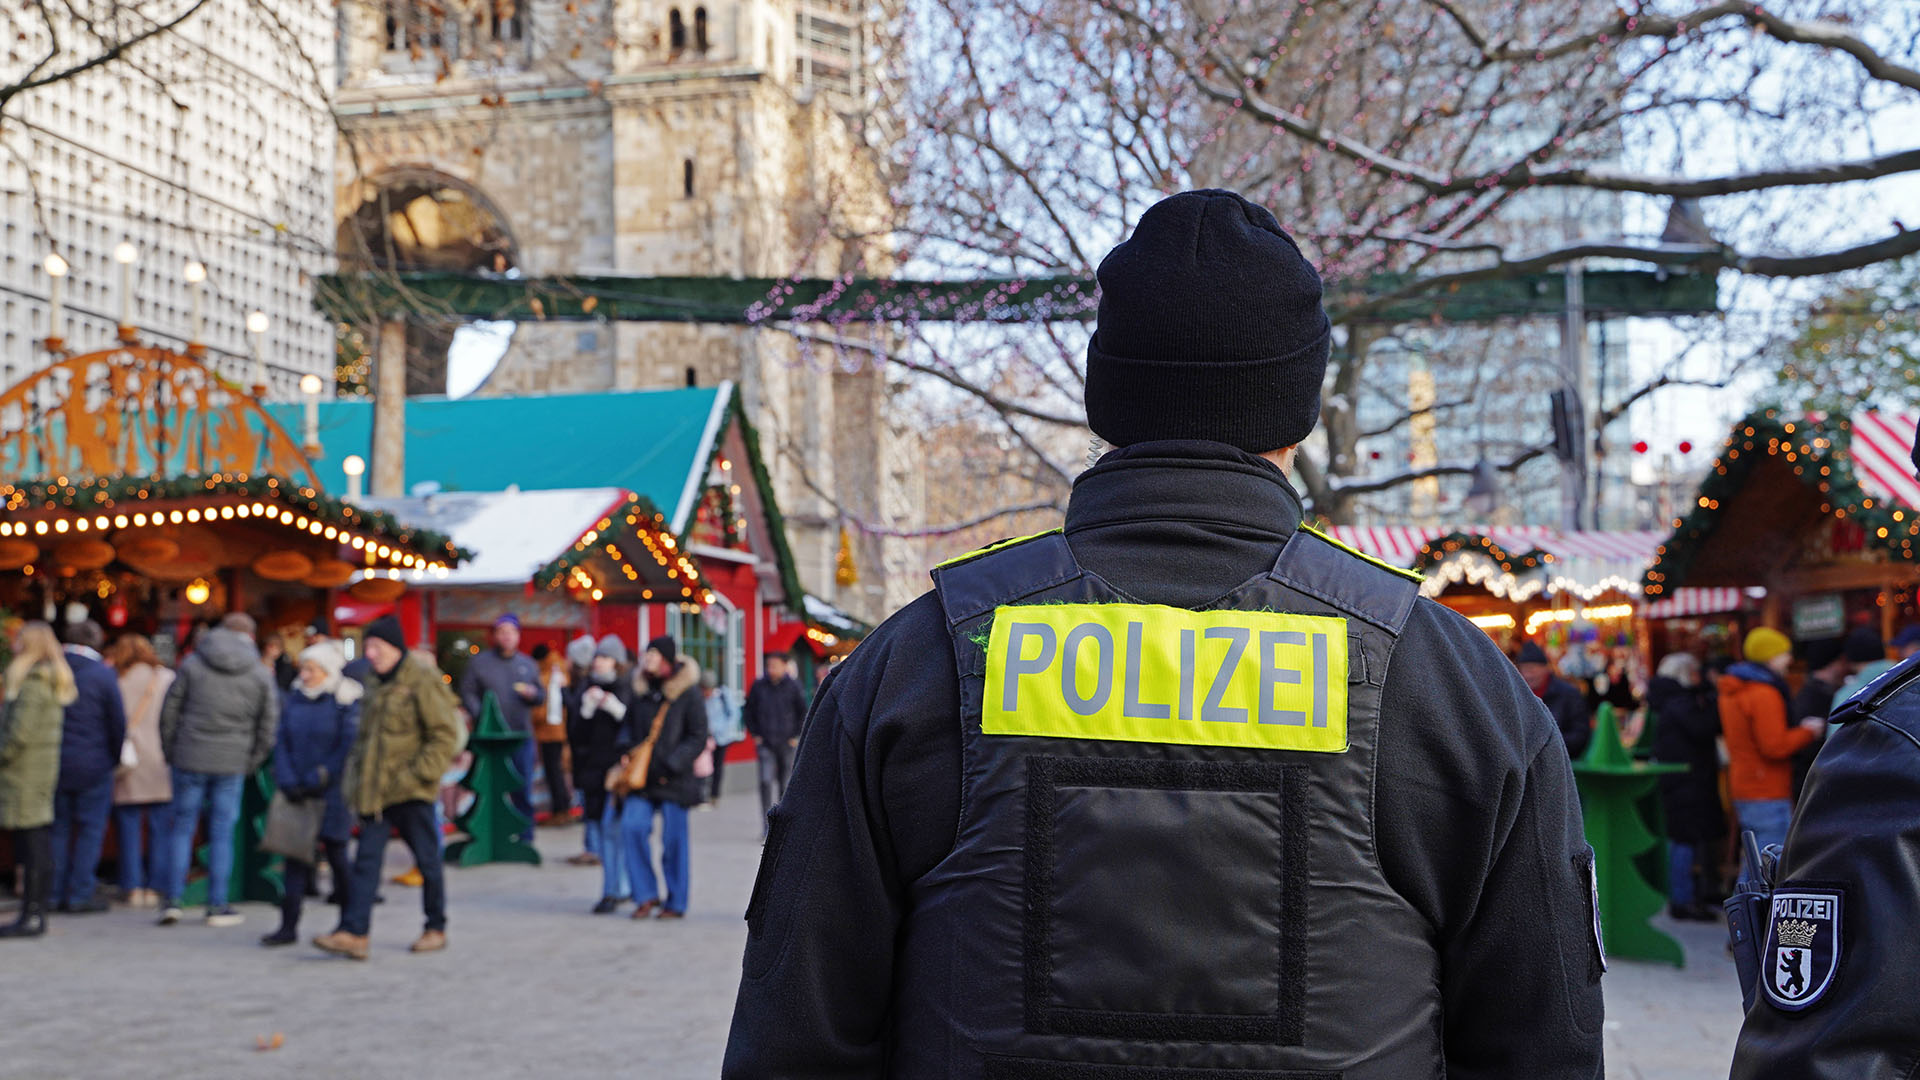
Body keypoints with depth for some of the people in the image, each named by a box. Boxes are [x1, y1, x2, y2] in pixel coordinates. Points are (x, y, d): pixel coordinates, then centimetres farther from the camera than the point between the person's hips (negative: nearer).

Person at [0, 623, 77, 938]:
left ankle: (31, 915, -4)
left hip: (26, 774, -10)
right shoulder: (52, 681, 15)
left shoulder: (33, 683, -15)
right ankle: (35, 915, 15)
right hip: (42, 771, 10)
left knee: (32, 844, -6)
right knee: (39, 846, 10)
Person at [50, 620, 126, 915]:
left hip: (54, 765, 4)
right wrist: (116, 757, 8)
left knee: (59, 828, 13)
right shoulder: (103, 674, -10)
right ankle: (81, 894, 3)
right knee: (91, 829, 4)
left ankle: (55, 893, 14)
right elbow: (118, 722, -7)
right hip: (93, 766, -3)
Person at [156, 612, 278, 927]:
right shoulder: (261, 674, 1)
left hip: (189, 759, 0)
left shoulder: (192, 664, 1)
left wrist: (171, 753, 11)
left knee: (182, 826, 9)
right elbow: (268, 725, 2)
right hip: (232, 764, 0)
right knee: (222, 832, 6)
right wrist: (251, 763, 11)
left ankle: (172, 899, 6)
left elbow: (169, 712, 2)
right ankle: (217, 905, 8)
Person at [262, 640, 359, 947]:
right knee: (296, 855, 2)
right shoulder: (293, 700, 8)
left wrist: (318, 780, -15)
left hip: (332, 793, -4)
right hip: (299, 794, 4)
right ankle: (289, 925, 4)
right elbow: (282, 743, 6)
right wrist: (288, 782, -8)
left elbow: (348, 749, -11)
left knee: (336, 853, 4)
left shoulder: (346, 703, -6)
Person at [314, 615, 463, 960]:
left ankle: (436, 929, 19)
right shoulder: (377, 686, 14)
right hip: (377, 790, 7)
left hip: (412, 791, -7)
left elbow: (445, 736, -13)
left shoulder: (422, 682, -10)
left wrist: (417, 773, -17)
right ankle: (353, 932, -5)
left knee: (427, 860, 5)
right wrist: (356, 775, 13)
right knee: (366, 858, -2)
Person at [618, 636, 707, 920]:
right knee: (632, 826, -9)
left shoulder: (687, 695, -5)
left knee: (674, 838, 0)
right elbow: (629, 725, 23)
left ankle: (676, 903, 13)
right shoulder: (641, 692, 11)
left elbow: (698, 737, -6)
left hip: (674, 780, -5)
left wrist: (671, 764, -14)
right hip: (641, 777, 5)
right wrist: (626, 751, 3)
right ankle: (646, 894, 4)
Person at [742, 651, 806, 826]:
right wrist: (755, 734, 4)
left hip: (787, 743, 0)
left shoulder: (793, 686, -1)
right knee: (766, 781, -13)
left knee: (785, 784, 8)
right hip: (765, 744, 0)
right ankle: (767, 825, -13)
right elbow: (748, 711, 12)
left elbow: (803, 713, 6)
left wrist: (796, 736, -1)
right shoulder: (759, 685, 2)